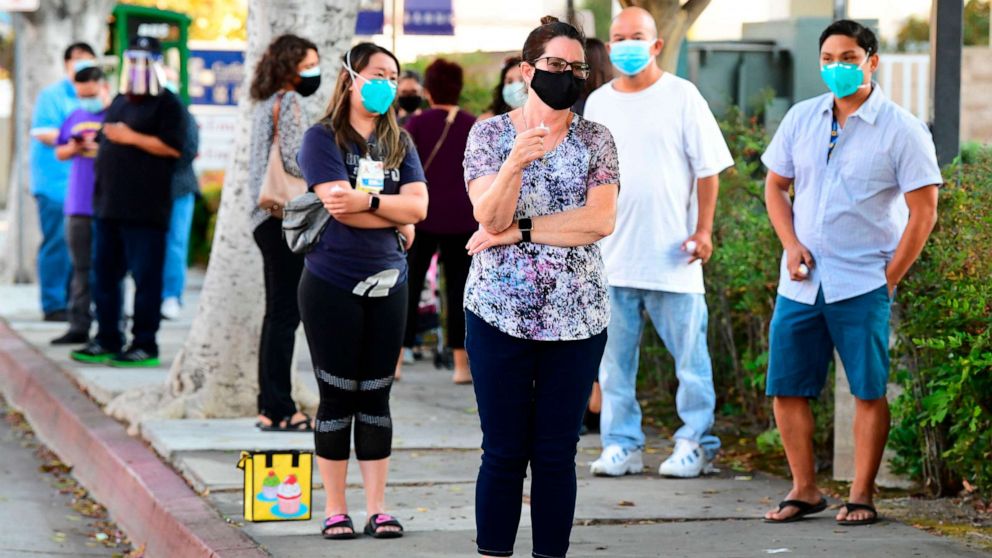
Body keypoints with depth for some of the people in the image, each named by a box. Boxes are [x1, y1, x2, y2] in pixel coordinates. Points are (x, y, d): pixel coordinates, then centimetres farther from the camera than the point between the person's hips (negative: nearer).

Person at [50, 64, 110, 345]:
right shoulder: (76, 118, 14)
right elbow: (59, 153, 21)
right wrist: (73, 148, 0)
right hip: (78, 205, 6)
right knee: (81, 269, 9)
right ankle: (79, 326, 13)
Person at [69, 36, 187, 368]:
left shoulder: (167, 104, -4)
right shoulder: (119, 103, 20)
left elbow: (173, 147, -15)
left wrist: (132, 138, -17)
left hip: (145, 211, -8)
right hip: (109, 205, 8)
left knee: (145, 277, -5)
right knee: (104, 275, 10)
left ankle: (145, 345, -2)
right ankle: (107, 340, 17)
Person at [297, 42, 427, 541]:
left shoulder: (400, 143, 10)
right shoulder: (322, 138, -5)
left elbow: (418, 205, -3)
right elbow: (339, 205, -17)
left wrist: (366, 202, -16)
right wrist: (397, 218, -7)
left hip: (387, 284, 4)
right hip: (332, 286, -4)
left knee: (376, 397, 7)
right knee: (337, 397, 2)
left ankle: (377, 508, 11)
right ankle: (335, 510, 8)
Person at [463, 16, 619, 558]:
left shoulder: (595, 139, 5)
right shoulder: (489, 133, 2)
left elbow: (601, 220, -9)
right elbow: (490, 217, -11)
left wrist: (519, 231, -11)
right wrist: (515, 163, -28)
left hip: (577, 317, 1)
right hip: (500, 313, -1)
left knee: (557, 454, 4)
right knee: (503, 452, 1)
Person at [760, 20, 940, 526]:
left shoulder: (901, 130, -5)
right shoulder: (801, 119, 8)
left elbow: (923, 212, -6)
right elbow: (775, 185, 16)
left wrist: (890, 278, -8)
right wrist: (791, 245, 1)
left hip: (862, 285, -4)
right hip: (801, 283, 4)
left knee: (869, 390, -1)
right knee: (786, 387, 4)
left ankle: (861, 495, 7)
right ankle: (805, 489, 15)